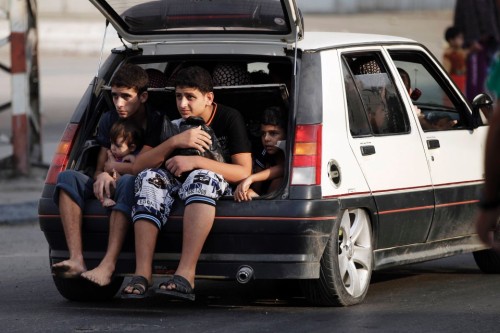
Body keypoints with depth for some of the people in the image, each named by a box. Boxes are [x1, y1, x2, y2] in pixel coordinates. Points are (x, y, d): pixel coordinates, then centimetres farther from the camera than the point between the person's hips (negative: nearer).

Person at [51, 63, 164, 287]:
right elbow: (99, 167, 10)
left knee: (128, 182, -40)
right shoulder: (109, 121, 11)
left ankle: (108, 266, -53)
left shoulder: (156, 123, -7)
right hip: (109, 190, 6)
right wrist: (102, 176, -15)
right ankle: (76, 260, -38)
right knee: (67, 177, -20)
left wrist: (111, 166, 6)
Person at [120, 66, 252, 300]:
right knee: (150, 178, -27)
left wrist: (196, 161, -25)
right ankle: (143, 273, -41)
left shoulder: (229, 119, -6)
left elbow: (244, 172, -14)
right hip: (176, 185, 4)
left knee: (202, 177, -37)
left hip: (220, 190, -4)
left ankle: (185, 274, -50)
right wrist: (174, 142, -21)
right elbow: (139, 166, -5)